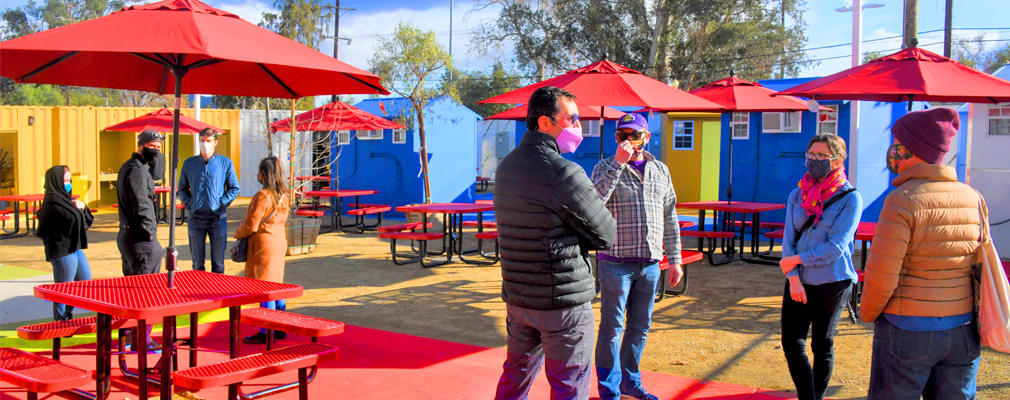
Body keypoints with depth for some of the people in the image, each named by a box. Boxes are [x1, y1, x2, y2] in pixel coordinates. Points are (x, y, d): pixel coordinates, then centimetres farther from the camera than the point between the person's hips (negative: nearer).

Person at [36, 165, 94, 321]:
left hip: (73, 248, 10)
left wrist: (82, 207, -6)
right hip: (61, 250, -10)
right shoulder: (53, 200, -15)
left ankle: (67, 313, 31)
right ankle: (61, 321, 14)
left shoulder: (64, 197, 14)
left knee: (85, 281, 16)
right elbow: (72, 218, -25)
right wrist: (79, 207, -5)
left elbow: (87, 219, 14)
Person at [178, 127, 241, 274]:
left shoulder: (225, 163, 2)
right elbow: (182, 189, 15)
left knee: (218, 261, 5)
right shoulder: (189, 163, 7)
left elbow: (235, 189, 5)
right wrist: (189, 204, -1)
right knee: (197, 261, 7)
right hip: (195, 218, 2)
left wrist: (221, 204, -7)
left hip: (218, 218, -1)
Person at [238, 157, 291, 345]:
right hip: (279, 242, 9)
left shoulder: (263, 195, -18)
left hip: (263, 244, -9)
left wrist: (237, 233, 5)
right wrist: (246, 223, 14)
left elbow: (251, 225, -15)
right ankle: (280, 328, 22)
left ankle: (266, 333, -1)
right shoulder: (283, 195, 7)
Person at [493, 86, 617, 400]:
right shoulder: (564, 173, -19)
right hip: (563, 300, -8)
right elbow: (605, 235, -12)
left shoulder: (506, 166, 9)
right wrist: (576, 240, 5)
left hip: (517, 295, 8)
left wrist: (561, 236, 3)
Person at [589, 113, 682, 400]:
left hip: (650, 263, 5)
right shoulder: (606, 167, -2)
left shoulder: (660, 170, 11)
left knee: (640, 326, 13)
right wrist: (618, 163, -25)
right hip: (616, 262, -5)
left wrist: (674, 258, 12)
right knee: (612, 327, 1)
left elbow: (669, 217, 15)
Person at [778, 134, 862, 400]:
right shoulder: (798, 195, 6)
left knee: (822, 346, 9)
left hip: (832, 282, -4)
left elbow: (835, 247, -15)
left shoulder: (850, 198, -8)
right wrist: (793, 278, -9)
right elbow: (789, 240, 2)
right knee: (792, 343, -3)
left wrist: (795, 259, -10)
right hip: (799, 281, 4)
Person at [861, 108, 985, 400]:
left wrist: (867, 313, 0)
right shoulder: (973, 198, 3)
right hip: (963, 331, 6)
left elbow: (882, 275, -16)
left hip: (908, 332, -6)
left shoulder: (902, 201, -17)